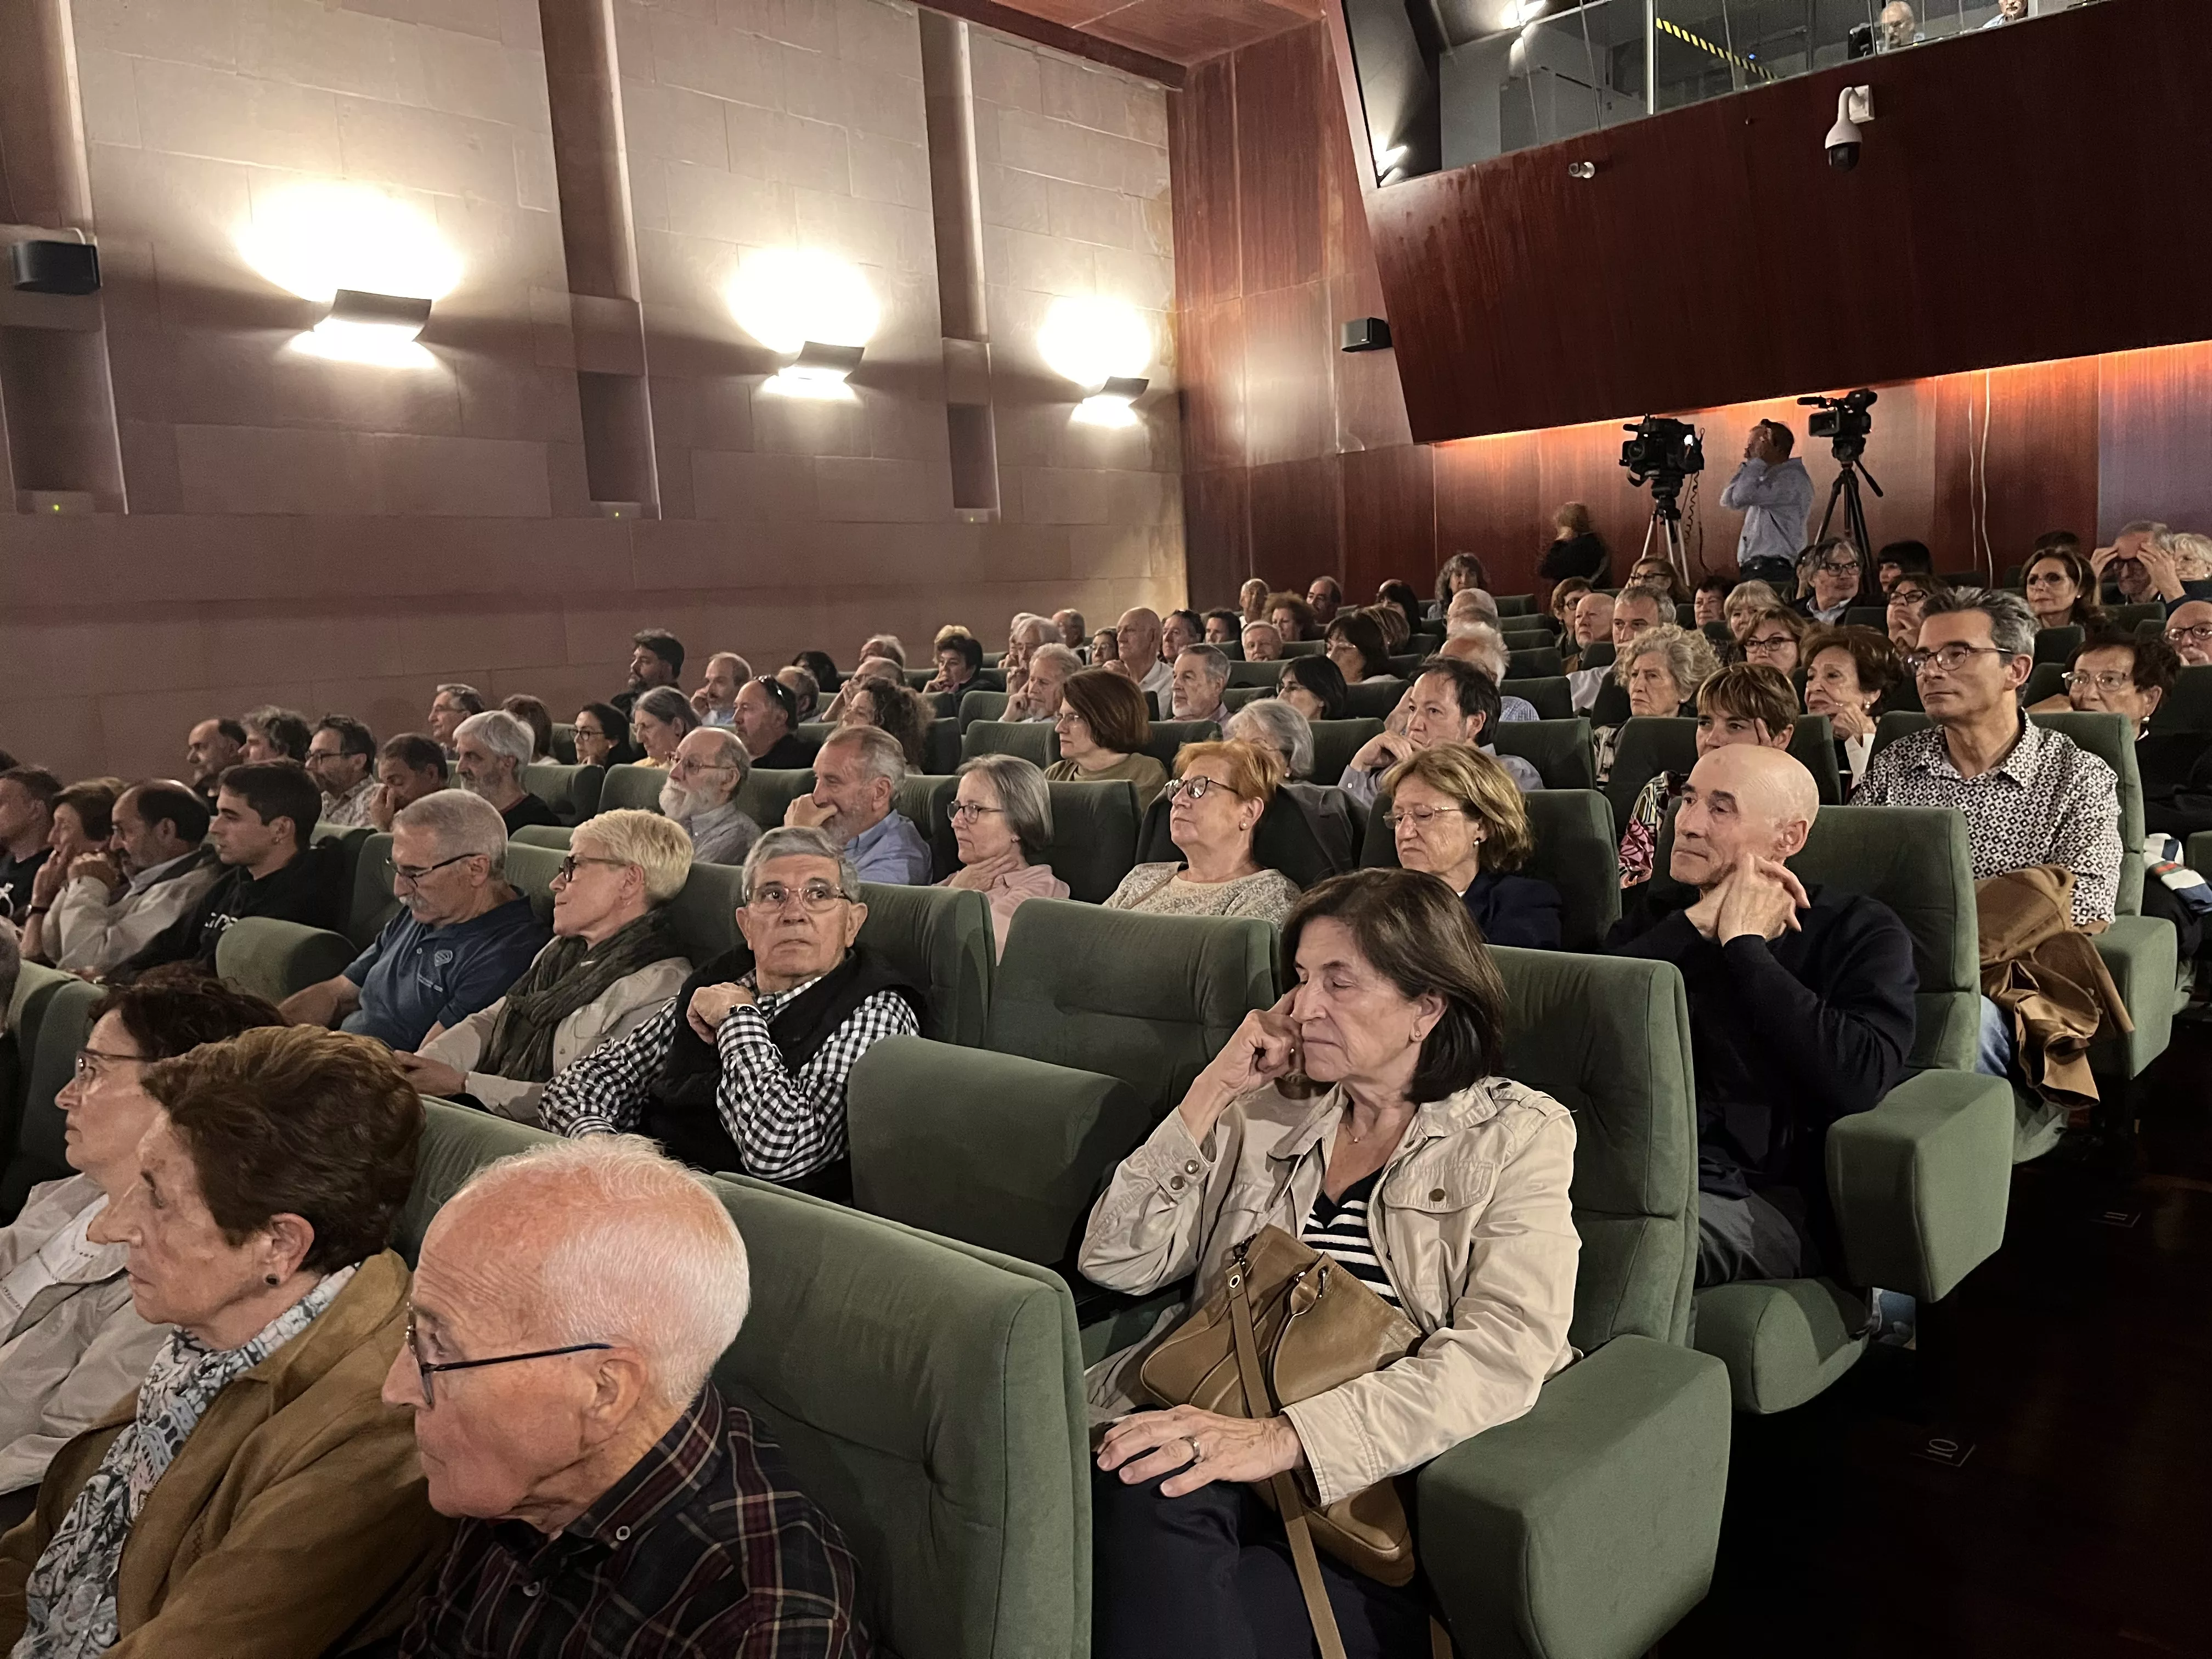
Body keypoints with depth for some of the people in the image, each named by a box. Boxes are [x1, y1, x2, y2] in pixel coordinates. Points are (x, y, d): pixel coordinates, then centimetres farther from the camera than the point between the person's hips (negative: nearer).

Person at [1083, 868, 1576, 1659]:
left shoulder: (1517, 1134, 4)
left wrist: (1287, 1435, -26)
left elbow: (1505, 1352, -13)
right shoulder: (1265, 1113, 16)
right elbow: (1116, 1262, 10)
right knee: (1143, 1493, -32)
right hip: (1221, 1438, 4)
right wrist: (1211, 1092, 1)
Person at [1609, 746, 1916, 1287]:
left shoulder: (1862, 932, 8)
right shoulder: (1661, 913, 19)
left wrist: (1744, 945, -5)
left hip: (1775, 1196, -3)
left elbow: (1859, 1080, -13)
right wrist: (1697, 925, -4)